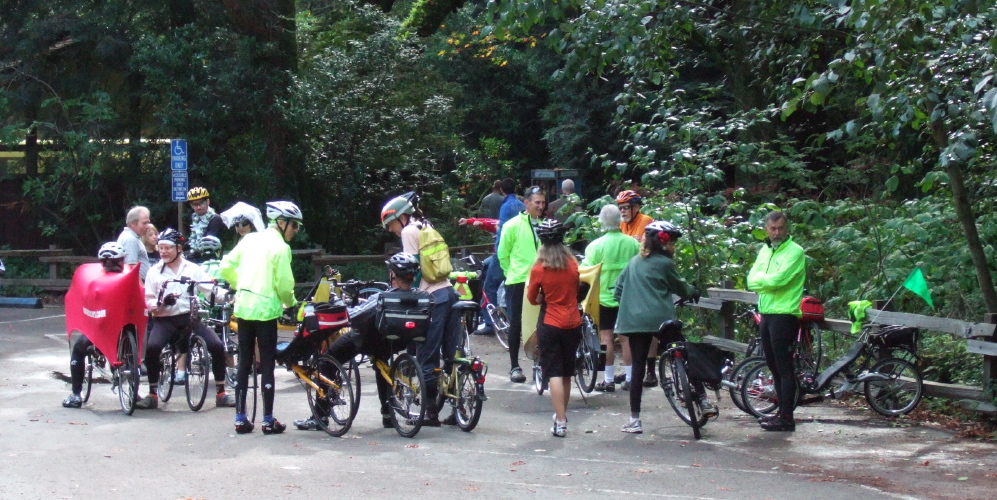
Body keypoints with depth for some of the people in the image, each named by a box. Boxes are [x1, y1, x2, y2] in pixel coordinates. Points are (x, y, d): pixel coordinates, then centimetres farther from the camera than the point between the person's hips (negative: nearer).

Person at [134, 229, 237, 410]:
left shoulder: (192, 269, 10)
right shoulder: (154, 272, 10)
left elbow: (211, 288, 1)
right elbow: (147, 301, 6)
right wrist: (162, 302, -16)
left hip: (189, 317, 1)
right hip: (164, 320, 0)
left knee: (217, 346, -19)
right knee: (152, 347, -29)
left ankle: (221, 393, -4)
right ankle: (152, 394, -14)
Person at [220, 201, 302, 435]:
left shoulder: (250, 239, 9)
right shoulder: (280, 247, -9)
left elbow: (225, 268, 10)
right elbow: (283, 284, -12)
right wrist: (290, 303, 6)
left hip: (243, 307, 6)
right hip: (266, 309, -6)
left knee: (243, 363, 10)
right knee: (267, 365, 1)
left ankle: (240, 419, 11)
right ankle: (268, 421, 4)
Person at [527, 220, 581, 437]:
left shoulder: (539, 269, -11)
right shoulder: (572, 264, 0)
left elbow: (532, 299, 1)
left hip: (550, 324, -4)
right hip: (573, 323, 4)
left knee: (554, 373, -4)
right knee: (567, 373, 16)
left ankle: (560, 422, -12)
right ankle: (562, 415, 30)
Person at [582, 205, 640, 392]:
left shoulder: (596, 245, -13)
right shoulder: (633, 243, -3)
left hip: (604, 296, -3)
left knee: (606, 337, 2)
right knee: (626, 337, 10)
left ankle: (609, 380, 4)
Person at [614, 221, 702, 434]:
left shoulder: (634, 261, 14)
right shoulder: (664, 263, 0)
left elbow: (618, 287, 17)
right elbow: (680, 287, 13)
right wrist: (694, 293, 32)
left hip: (634, 320, 4)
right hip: (661, 319, -4)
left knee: (638, 367, 3)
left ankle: (634, 419, -1)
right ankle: (703, 400, 14)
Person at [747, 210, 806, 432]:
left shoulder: (794, 251, -9)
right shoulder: (765, 251, 15)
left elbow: (778, 279, -21)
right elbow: (752, 281, 6)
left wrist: (761, 278, -4)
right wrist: (768, 280, -12)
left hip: (784, 315, -8)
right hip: (766, 314, 8)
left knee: (784, 368, -7)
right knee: (773, 366, 14)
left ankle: (787, 418, -5)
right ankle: (782, 411, 22)